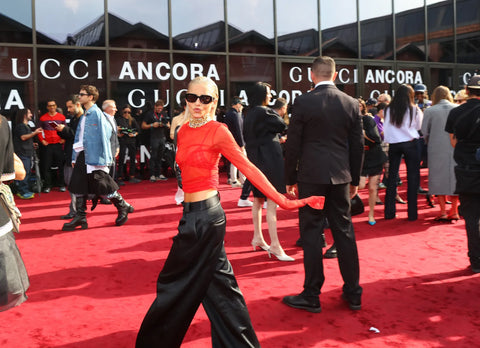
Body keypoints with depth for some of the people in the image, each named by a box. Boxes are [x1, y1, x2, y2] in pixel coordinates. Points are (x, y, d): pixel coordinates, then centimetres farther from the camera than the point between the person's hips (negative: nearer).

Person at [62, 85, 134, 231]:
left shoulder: (96, 113, -11)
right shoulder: (84, 115, 16)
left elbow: (105, 133, -15)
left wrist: (101, 157, -18)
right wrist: (75, 157, 16)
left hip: (93, 156, -9)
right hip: (82, 155, 9)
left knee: (103, 186, -2)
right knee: (79, 185, 6)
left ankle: (123, 207, 15)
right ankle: (80, 217, 13)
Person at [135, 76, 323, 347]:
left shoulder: (218, 131, -10)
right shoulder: (183, 131, 10)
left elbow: (249, 169, -11)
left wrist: (283, 201, -15)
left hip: (206, 215, -7)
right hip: (192, 214, 7)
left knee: (178, 284, 5)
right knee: (217, 283, 14)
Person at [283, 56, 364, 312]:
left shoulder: (303, 102, -7)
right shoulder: (351, 103, 4)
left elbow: (293, 145, -6)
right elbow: (357, 145, 7)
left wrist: (290, 180, 3)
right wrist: (354, 180, 16)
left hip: (311, 176, -4)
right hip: (341, 176, 4)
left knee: (311, 235, 3)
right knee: (345, 233, 11)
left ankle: (311, 296, 11)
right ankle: (353, 293, 20)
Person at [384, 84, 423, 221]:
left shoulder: (389, 110, 0)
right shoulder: (414, 110, -5)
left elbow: (385, 129, 6)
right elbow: (420, 126, 9)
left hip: (393, 144, 2)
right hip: (410, 143, -2)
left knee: (392, 177, 8)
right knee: (412, 178, 3)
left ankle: (389, 212, 11)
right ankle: (412, 213, 4)